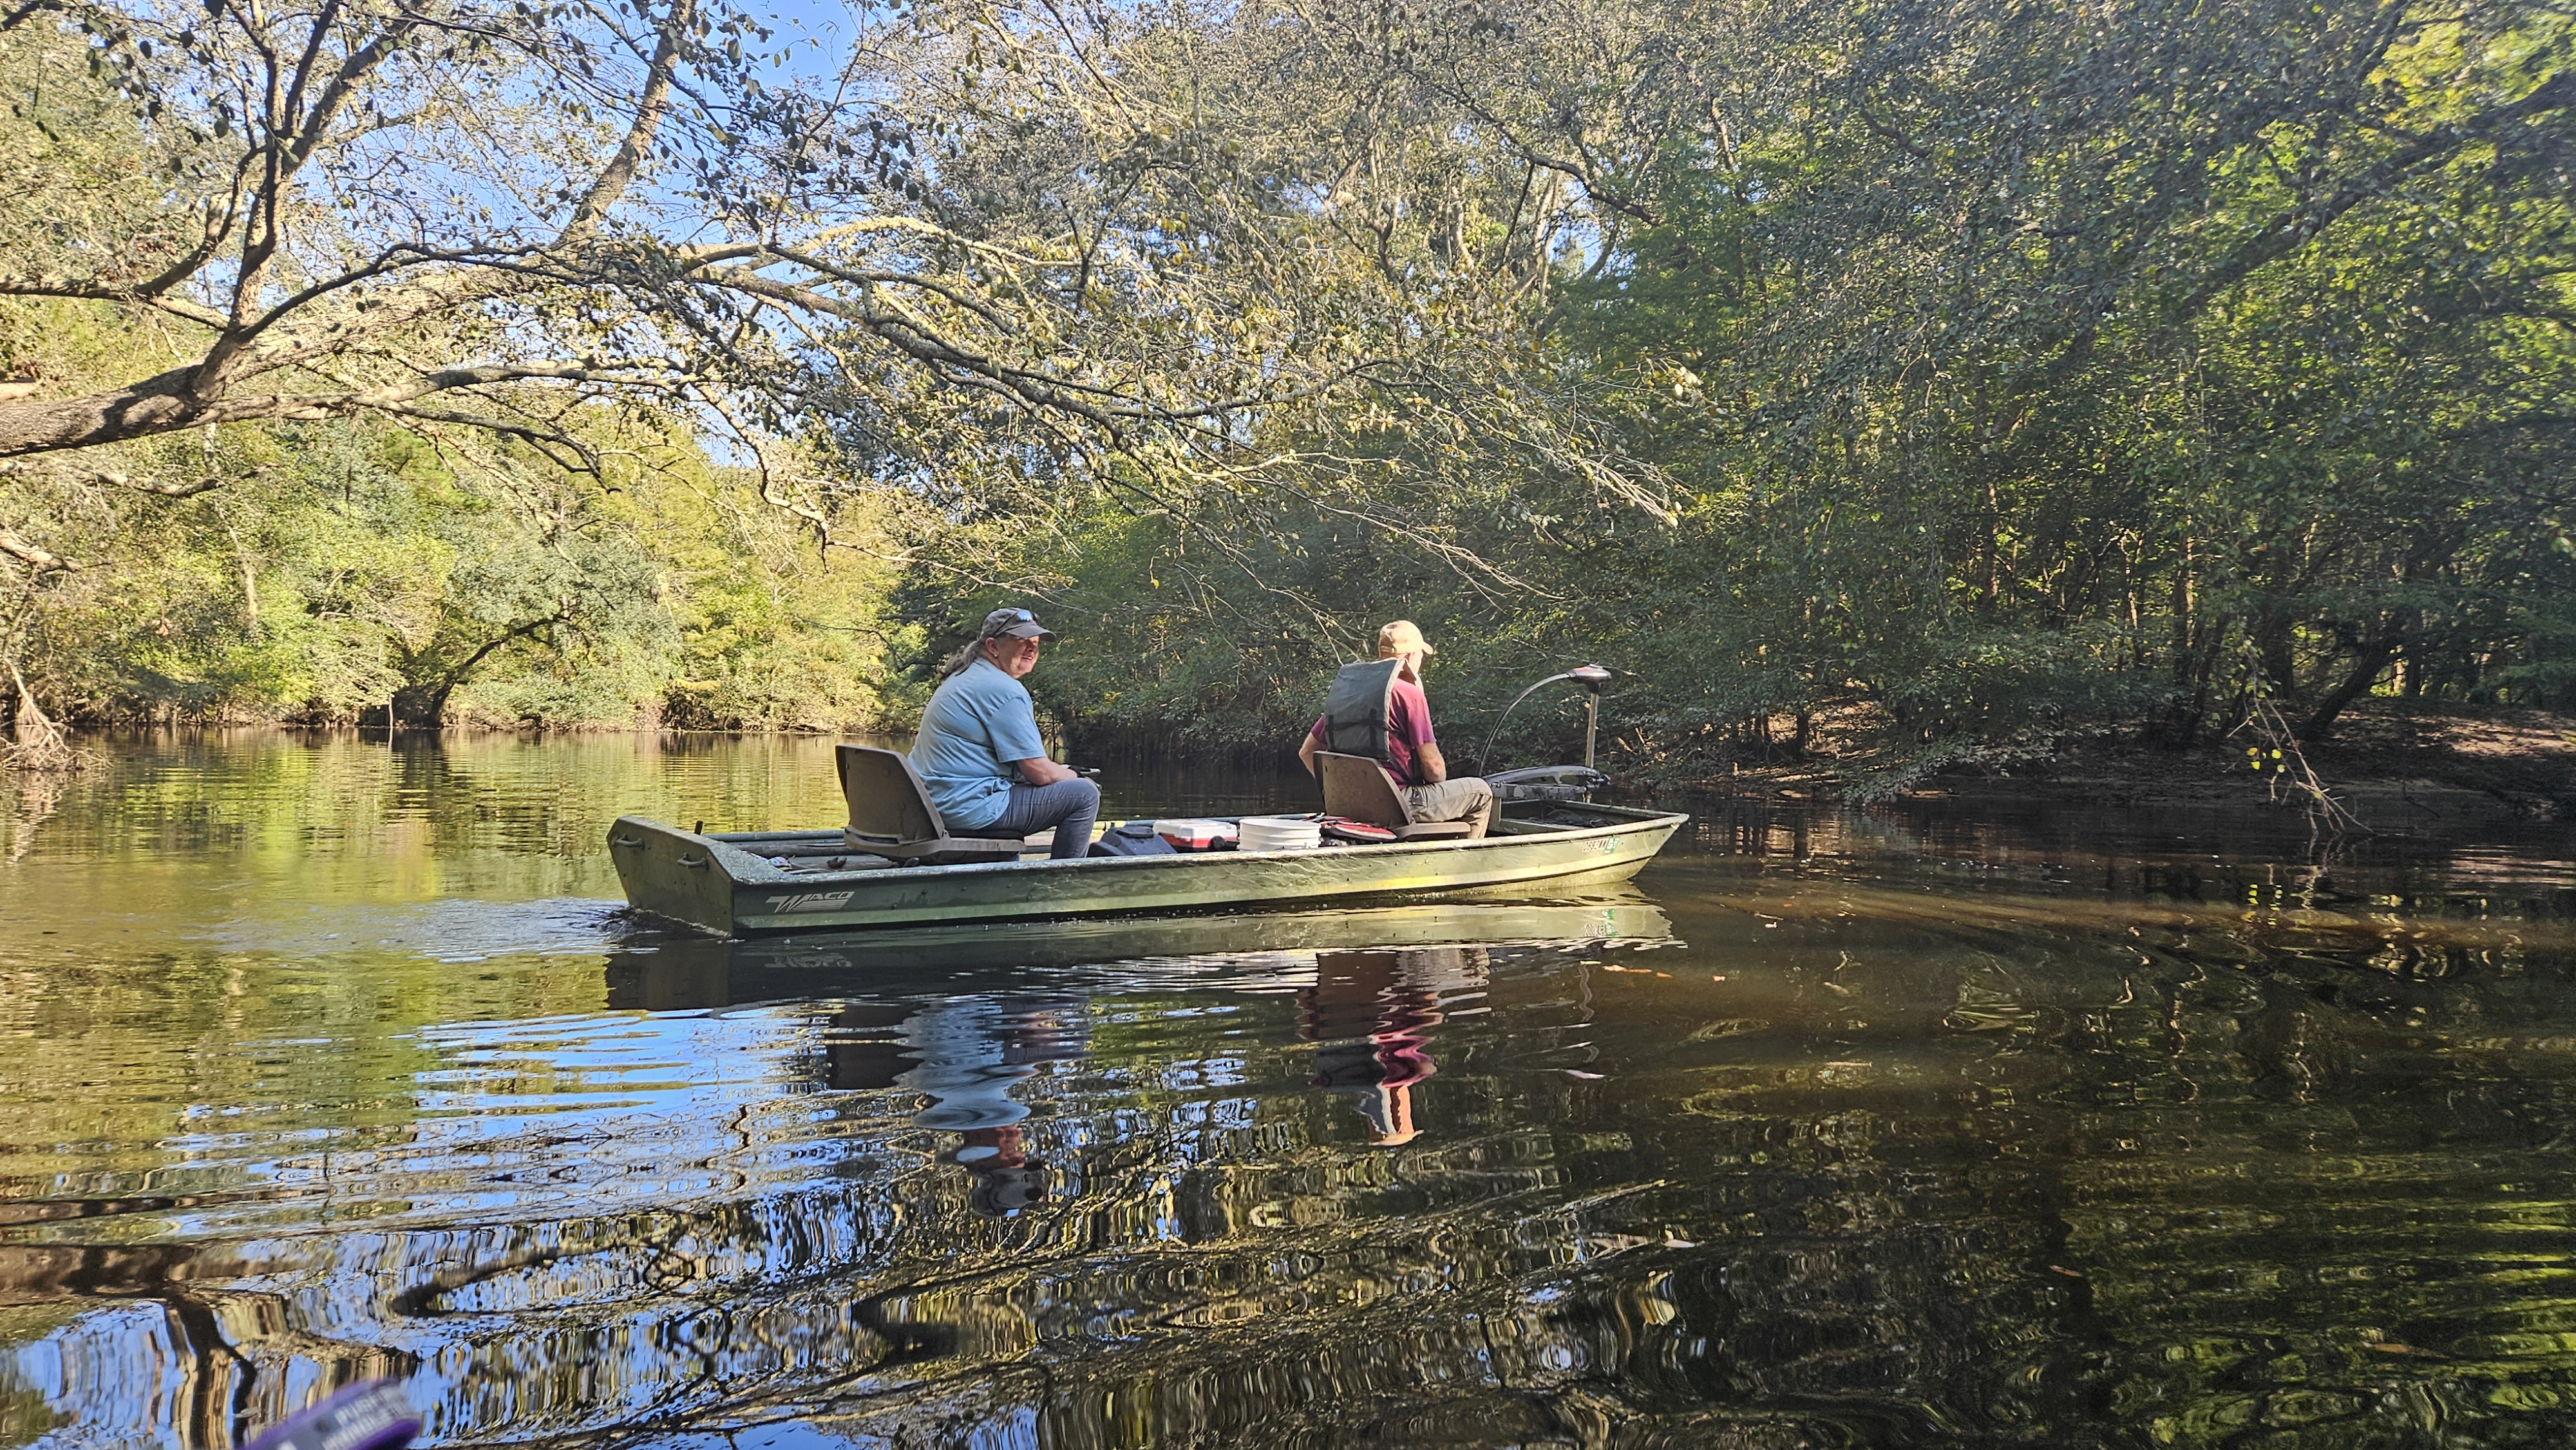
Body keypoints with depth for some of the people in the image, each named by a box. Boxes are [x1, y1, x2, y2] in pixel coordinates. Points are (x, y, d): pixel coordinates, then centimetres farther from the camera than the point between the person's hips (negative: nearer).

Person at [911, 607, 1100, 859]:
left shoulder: (960, 678, 17)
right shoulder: (1004, 690, -14)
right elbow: (1039, 772, -16)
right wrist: (1074, 778, 6)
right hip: (971, 808, -11)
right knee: (1084, 795, -9)